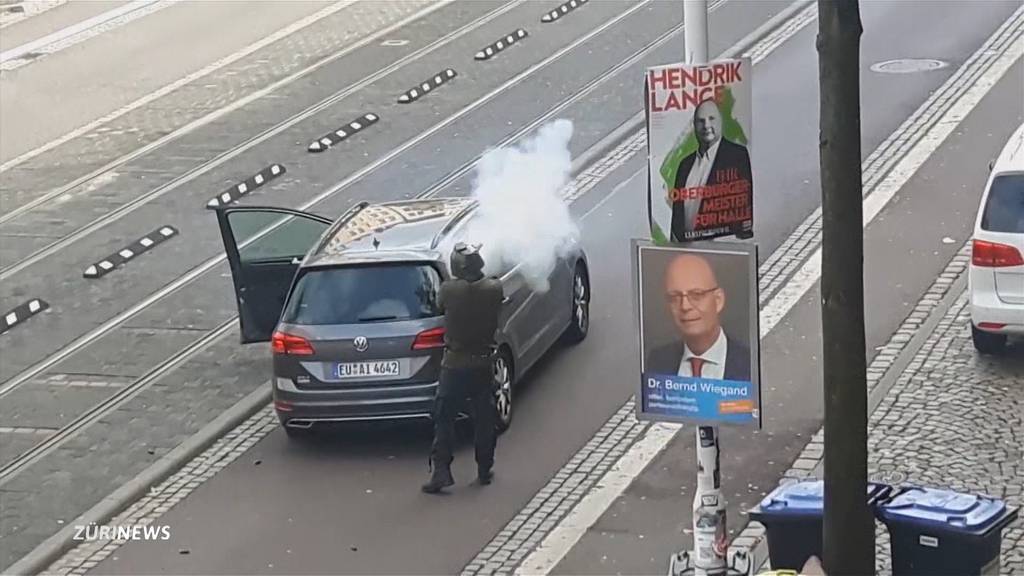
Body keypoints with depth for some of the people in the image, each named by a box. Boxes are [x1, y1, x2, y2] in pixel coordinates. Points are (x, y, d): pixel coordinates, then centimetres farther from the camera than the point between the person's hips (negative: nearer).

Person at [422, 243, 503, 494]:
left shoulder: (448, 289, -15)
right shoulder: (493, 289, -11)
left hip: (454, 364, -2)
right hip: (484, 363, 2)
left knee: (444, 418, 4)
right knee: (485, 419, 13)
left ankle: (440, 471, -3)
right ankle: (485, 470, 19)